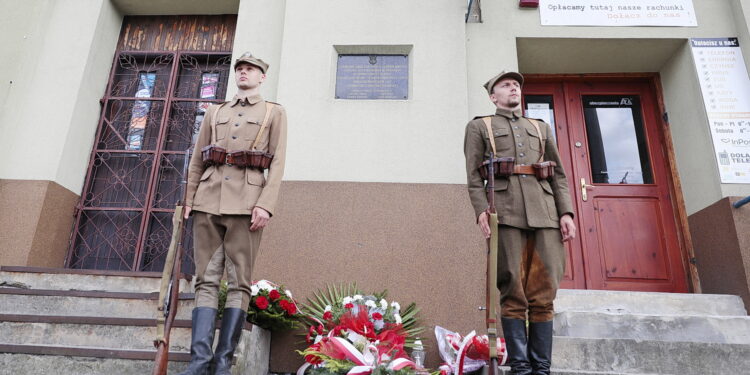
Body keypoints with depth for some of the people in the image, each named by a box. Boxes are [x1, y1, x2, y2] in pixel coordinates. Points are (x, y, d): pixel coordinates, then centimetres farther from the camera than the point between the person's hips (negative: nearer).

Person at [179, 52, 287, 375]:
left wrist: (265, 204, -12)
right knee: (206, 279, -1)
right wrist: (189, 199, 7)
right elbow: (196, 159, 18)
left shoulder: (274, 113, 12)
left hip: (245, 201, -3)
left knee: (239, 281, -3)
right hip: (209, 198, 4)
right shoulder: (214, 112, 23)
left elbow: (277, 162, 0)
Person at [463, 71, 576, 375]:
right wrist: (481, 210, -11)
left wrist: (566, 213, 4)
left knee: (544, 295, 0)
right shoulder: (479, 127, 17)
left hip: (545, 213, 3)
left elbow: (559, 174, 18)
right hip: (506, 213, -3)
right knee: (513, 295, -5)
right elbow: (473, 174, 4)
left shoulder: (541, 128, 27)